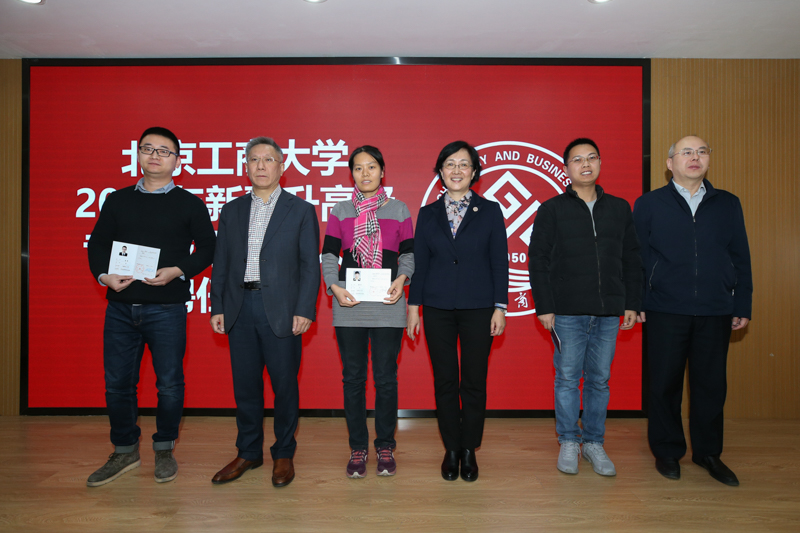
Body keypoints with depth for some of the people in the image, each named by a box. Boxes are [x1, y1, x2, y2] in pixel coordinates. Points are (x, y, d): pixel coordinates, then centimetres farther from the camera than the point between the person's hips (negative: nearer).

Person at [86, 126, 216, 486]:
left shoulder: (189, 204, 3)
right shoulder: (117, 200, 12)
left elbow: (207, 248, 1)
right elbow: (97, 244, 14)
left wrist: (178, 271, -14)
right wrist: (104, 275, -5)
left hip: (166, 308, -3)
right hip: (120, 306, 3)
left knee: (169, 382, 4)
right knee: (117, 382, 9)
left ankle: (164, 450, 23)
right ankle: (125, 451, 27)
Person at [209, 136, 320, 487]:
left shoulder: (301, 210, 4)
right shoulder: (232, 211, 13)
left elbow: (310, 266, -2)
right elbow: (221, 263, 12)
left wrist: (304, 310, -10)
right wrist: (217, 308, 5)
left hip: (281, 310, -3)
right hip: (240, 309, 3)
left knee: (284, 385, 4)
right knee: (245, 385, 11)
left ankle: (283, 454, 21)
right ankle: (248, 452, 27)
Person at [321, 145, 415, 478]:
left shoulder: (399, 210, 9)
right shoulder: (340, 211, 10)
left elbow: (408, 253, 8)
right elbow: (328, 254, 5)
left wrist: (402, 278, -11)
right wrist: (333, 285, -12)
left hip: (388, 305, 0)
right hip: (348, 305, 1)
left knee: (386, 378, 4)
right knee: (353, 378, 6)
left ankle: (385, 447, 20)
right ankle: (358, 448, 19)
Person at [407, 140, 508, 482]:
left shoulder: (490, 211, 3)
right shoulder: (428, 214, 7)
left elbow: (500, 263, 1)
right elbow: (420, 263, 7)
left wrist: (500, 307, -4)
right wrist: (413, 306, 3)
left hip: (478, 309, -1)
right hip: (438, 309, 1)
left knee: (474, 382, 5)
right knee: (444, 382, 7)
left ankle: (469, 450, 22)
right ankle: (451, 449, 23)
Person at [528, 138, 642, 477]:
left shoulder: (619, 209, 12)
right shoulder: (552, 209, 2)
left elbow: (631, 260, 13)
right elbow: (538, 260, -1)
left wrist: (632, 304, 7)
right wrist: (544, 306, -7)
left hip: (608, 313, 3)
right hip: (568, 312, -2)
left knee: (599, 379, 9)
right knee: (567, 378, 4)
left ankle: (594, 443, 22)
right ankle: (569, 443, 18)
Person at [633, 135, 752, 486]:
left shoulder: (728, 204, 11)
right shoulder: (649, 204, 4)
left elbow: (741, 259, 11)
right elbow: (636, 257, 2)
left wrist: (743, 306, 6)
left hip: (715, 312, 2)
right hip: (665, 312, -2)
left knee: (712, 384, 8)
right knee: (665, 383, 5)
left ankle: (708, 452, 25)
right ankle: (667, 451, 21)